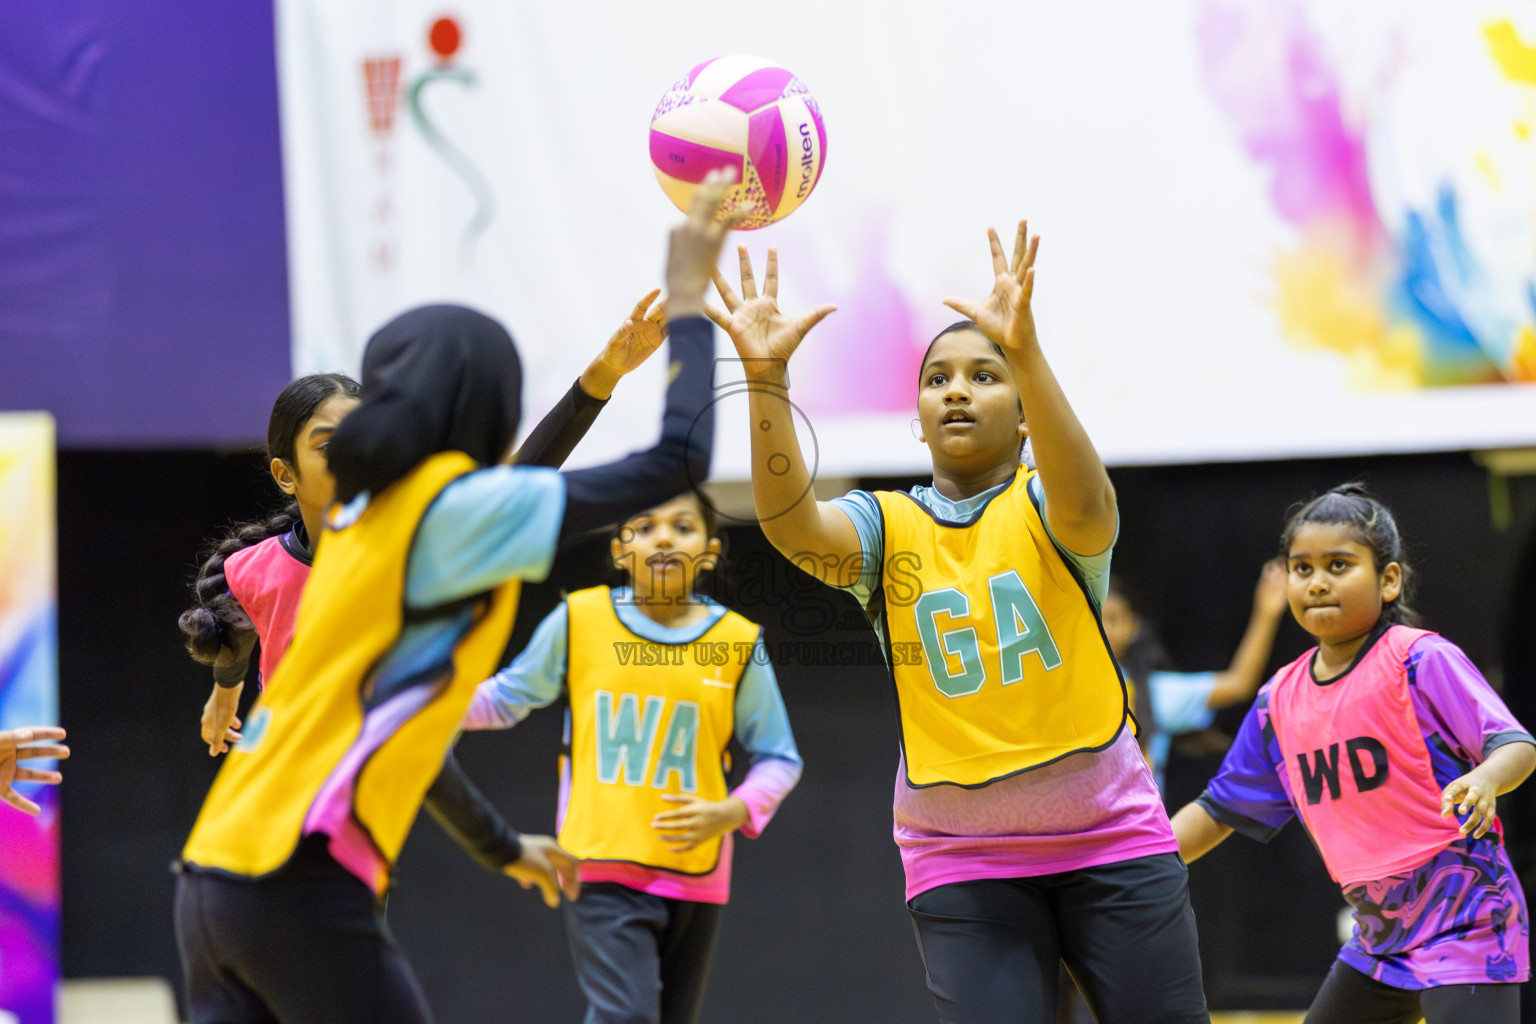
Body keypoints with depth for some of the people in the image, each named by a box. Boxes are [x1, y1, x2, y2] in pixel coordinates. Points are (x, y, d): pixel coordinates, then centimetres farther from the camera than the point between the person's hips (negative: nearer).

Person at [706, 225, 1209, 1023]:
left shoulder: (1045, 510, -3)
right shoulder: (887, 525, 1)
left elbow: (1084, 499, -29)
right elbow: (790, 524, -20)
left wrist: (1026, 352, -45)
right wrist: (767, 378, -35)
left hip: (1111, 842, -1)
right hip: (961, 862, 1)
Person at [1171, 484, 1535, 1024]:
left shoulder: (1421, 660, -11)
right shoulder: (1281, 698, 8)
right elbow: (1221, 809, 15)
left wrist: (1485, 780, -39)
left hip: (1465, 924, -8)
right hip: (1379, 935, 8)